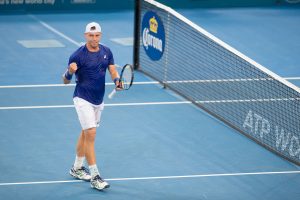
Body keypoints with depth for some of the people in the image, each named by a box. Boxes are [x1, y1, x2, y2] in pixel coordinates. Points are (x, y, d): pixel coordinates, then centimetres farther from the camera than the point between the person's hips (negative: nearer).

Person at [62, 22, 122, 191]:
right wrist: (70, 72, -32)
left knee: (86, 133, 18)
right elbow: (66, 81, -10)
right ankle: (95, 176, -12)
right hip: (83, 99, -6)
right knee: (91, 134, -14)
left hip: (99, 101, 6)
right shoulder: (78, 55, -15)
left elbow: (113, 70, 3)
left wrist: (117, 80, -20)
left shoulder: (106, 52, 2)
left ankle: (77, 168, 33)